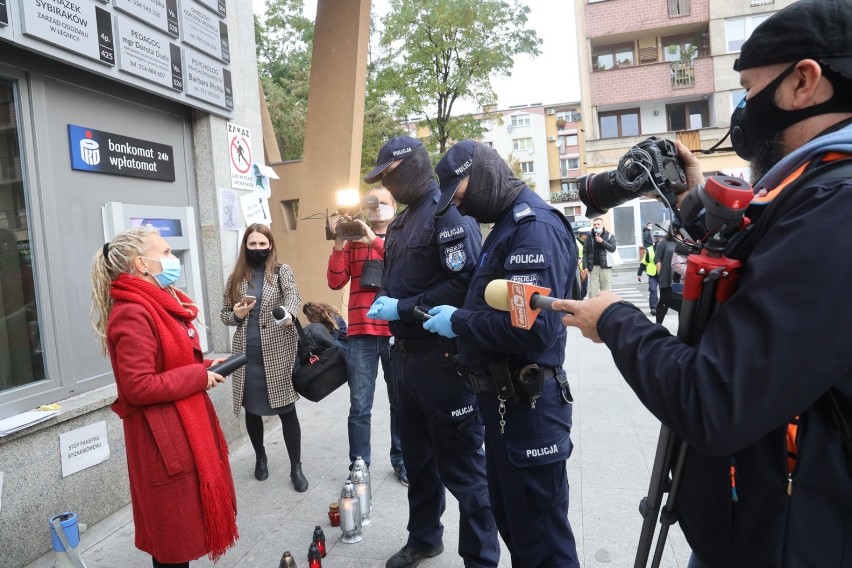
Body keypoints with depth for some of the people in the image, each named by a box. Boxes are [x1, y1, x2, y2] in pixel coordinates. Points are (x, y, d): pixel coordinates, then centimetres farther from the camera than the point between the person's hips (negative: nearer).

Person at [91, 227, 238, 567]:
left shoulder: (160, 304, 11)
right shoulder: (132, 314, -20)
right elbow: (137, 386, -25)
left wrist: (204, 367, 5)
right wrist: (199, 376, -18)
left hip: (185, 426, 10)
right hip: (164, 437, -10)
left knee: (186, 521, 20)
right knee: (174, 529, 5)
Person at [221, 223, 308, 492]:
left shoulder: (282, 271, 0)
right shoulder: (235, 278, 9)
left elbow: (293, 295, -20)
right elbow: (224, 315, 14)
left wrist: (288, 312, -43)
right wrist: (237, 314, -10)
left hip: (278, 353, -3)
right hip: (247, 355, 3)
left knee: (287, 410, 0)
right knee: (252, 410, 13)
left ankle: (296, 468, 13)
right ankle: (260, 458, 36)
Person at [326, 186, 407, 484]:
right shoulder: (353, 242, 11)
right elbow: (335, 282, 1)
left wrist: (375, 240, -19)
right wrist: (339, 244, -10)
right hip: (362, 334, 0)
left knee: (400, 403, 11)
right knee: (359, 407, 1)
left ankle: (401, 461, 26)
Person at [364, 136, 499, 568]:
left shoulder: (449, 212, -14)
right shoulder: (402, 221, 14)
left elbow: (465, 282, -26)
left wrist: (402, 309, -20)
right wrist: (385, 302, 5)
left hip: (444, 359, -9)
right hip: (407, 355, 9)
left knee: (461, 466, 4)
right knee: (417, 456, 22)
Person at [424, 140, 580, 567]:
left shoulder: (535, 226, -19)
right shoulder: (508, 225, 13)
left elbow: (532, 327, -30)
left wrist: (458, 321, -18)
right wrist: (460, 319, 3)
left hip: (528, 404, -10)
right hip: (503, 400, 10)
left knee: (539, 532, 7)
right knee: (510, 516, 24)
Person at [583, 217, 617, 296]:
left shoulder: (609, 236, 6)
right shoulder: (589, 237, 7)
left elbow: (613, 248, -6)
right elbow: (585, 253, 4)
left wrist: (602, 241, -14)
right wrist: (585, 266, -5)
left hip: (605, 267, 0)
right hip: (593, 267, 0)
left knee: (605, 291, 3)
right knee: (593, 291, -3)